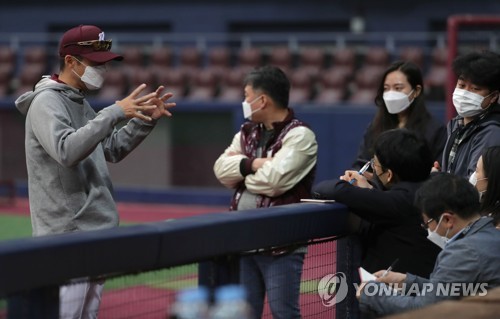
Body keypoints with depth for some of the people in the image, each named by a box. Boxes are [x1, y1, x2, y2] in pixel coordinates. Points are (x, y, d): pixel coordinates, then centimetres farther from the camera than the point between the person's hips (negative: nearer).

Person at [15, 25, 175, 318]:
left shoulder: (81, 103, 17)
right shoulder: (47, 102, -12)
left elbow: (112, 149, 25)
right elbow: (67, 150, -29)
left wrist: (147, 119, 12)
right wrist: (115, 112, -29)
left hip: (96, 228, 10)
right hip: (67, 232, -10)